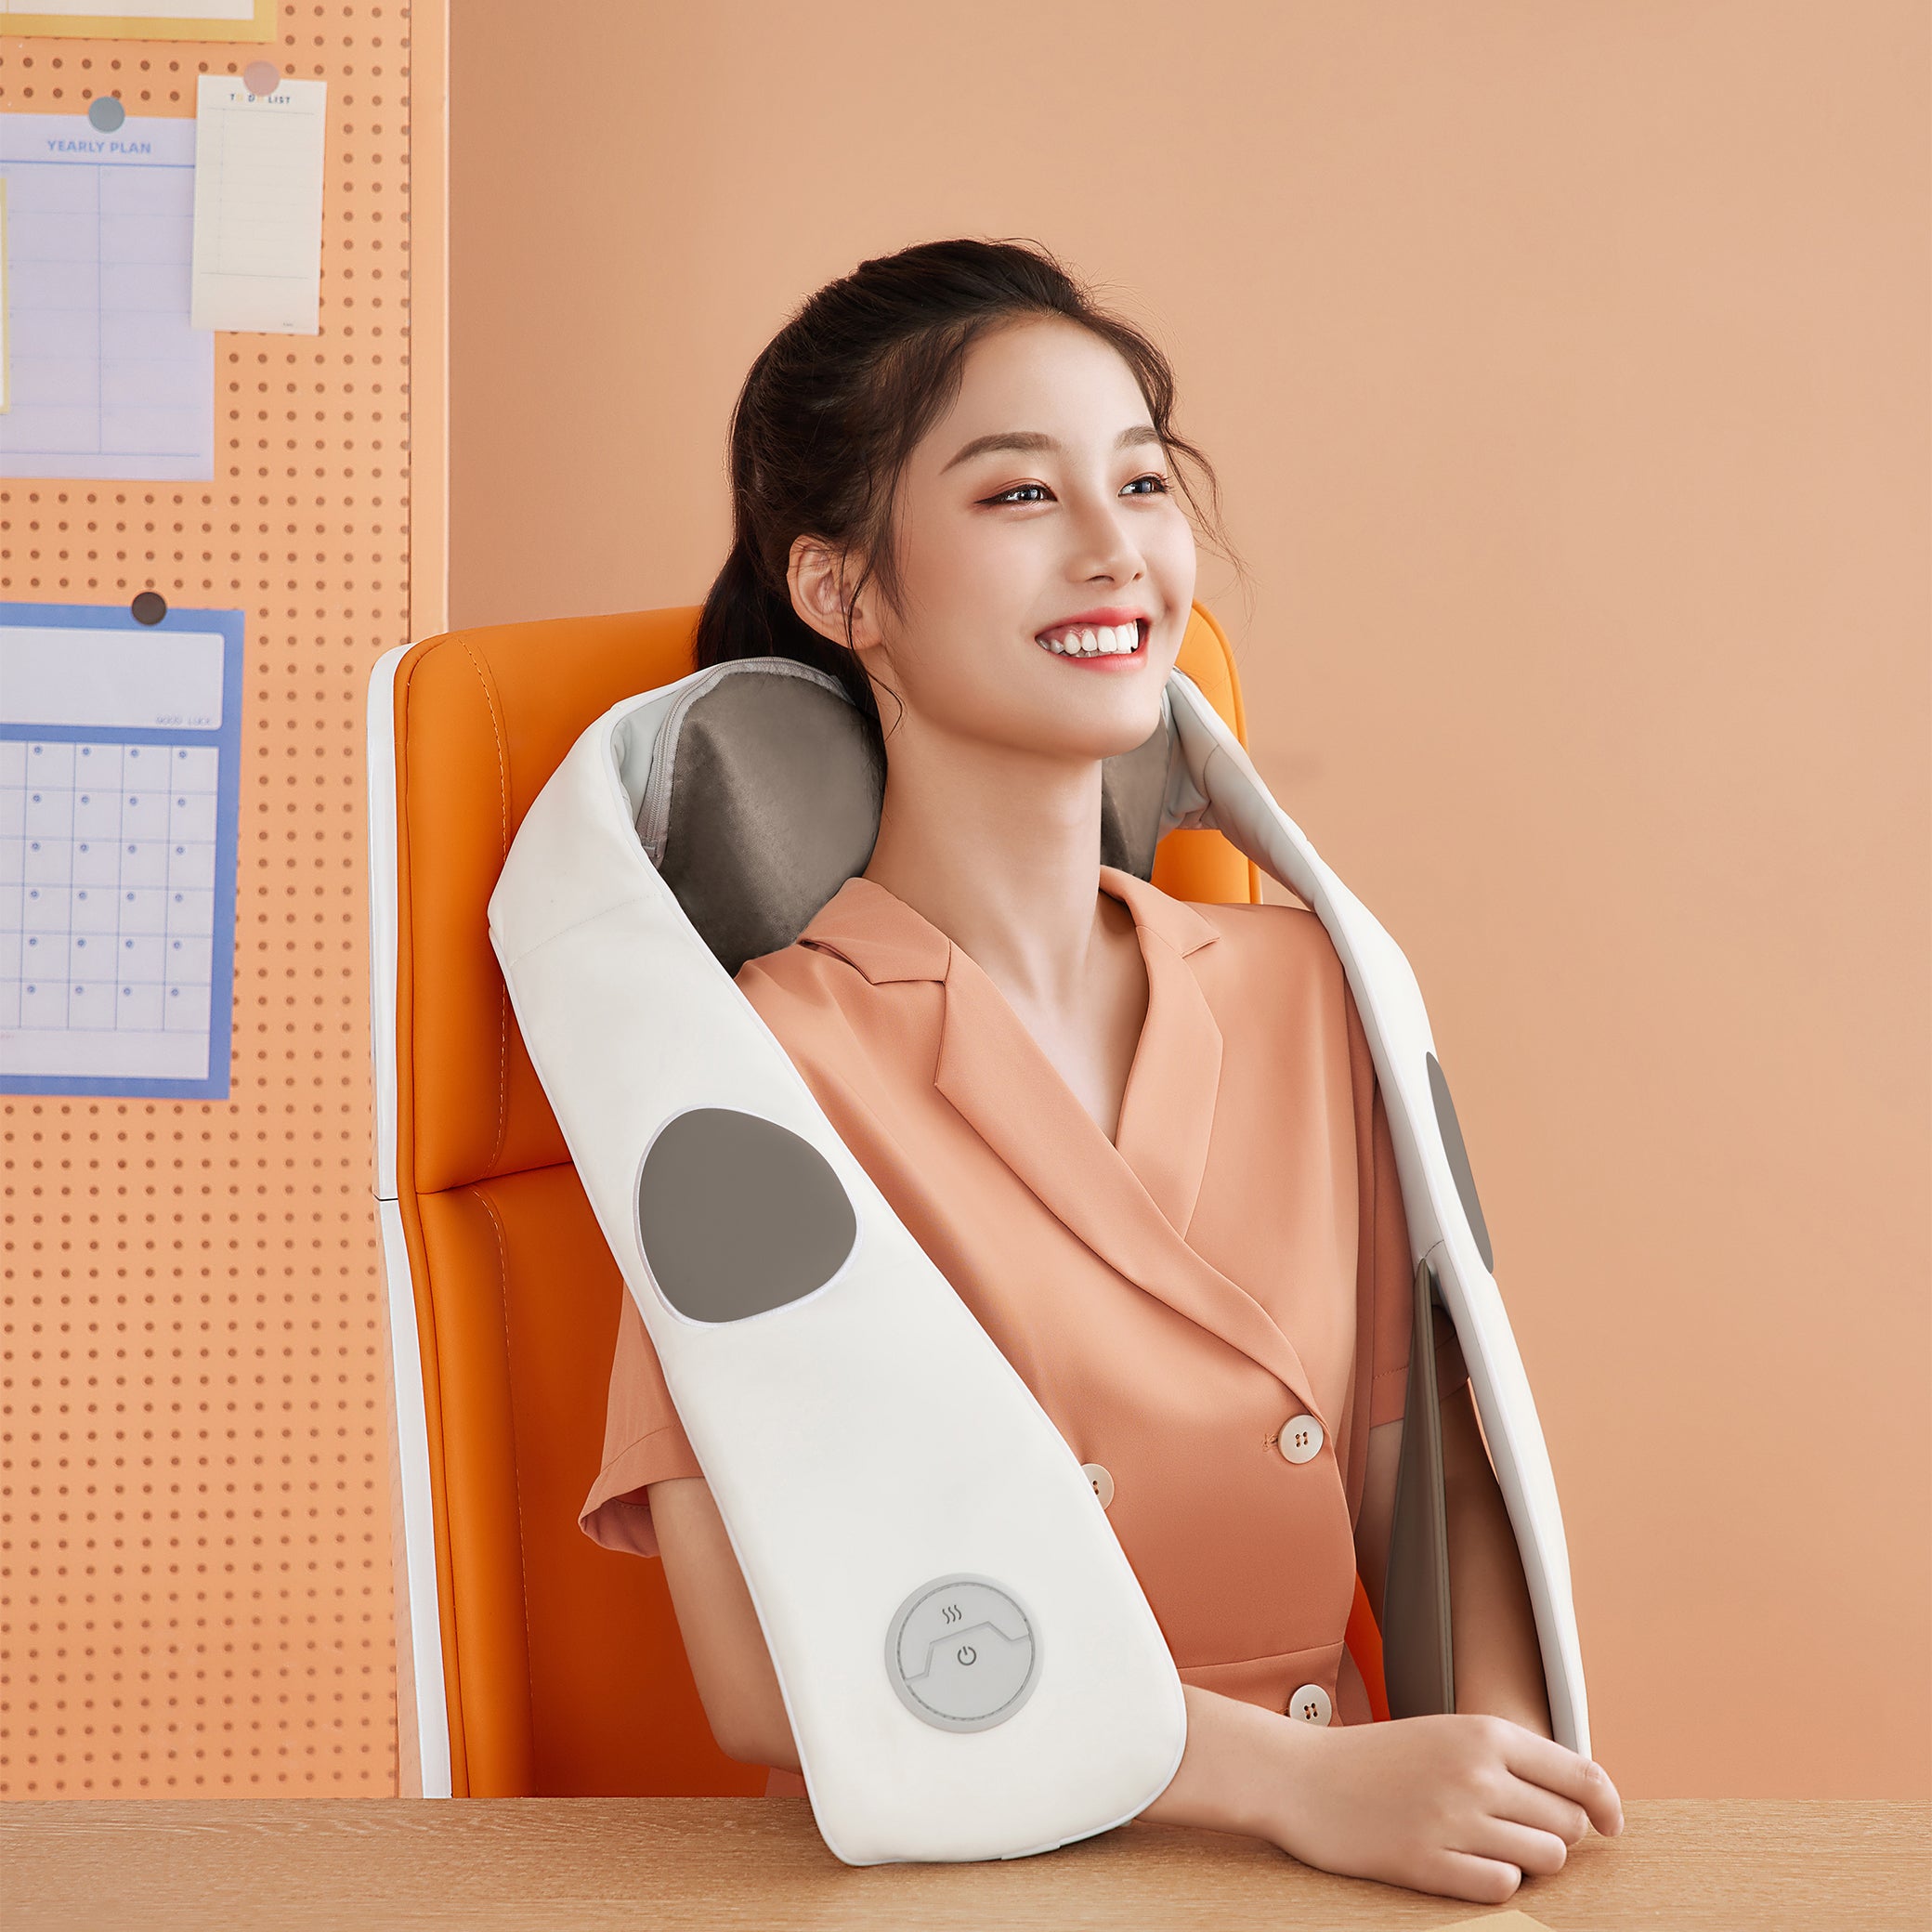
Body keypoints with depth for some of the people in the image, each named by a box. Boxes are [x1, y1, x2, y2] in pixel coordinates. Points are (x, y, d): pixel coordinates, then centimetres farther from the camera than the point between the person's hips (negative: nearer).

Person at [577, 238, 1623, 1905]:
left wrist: (1513, 1759, -6)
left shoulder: (1299, 992, 8)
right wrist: (1299, 1777, -19)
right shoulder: (766, 1055, -9)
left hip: (1338, 1882, 4)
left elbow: (1425, 1468, 12)